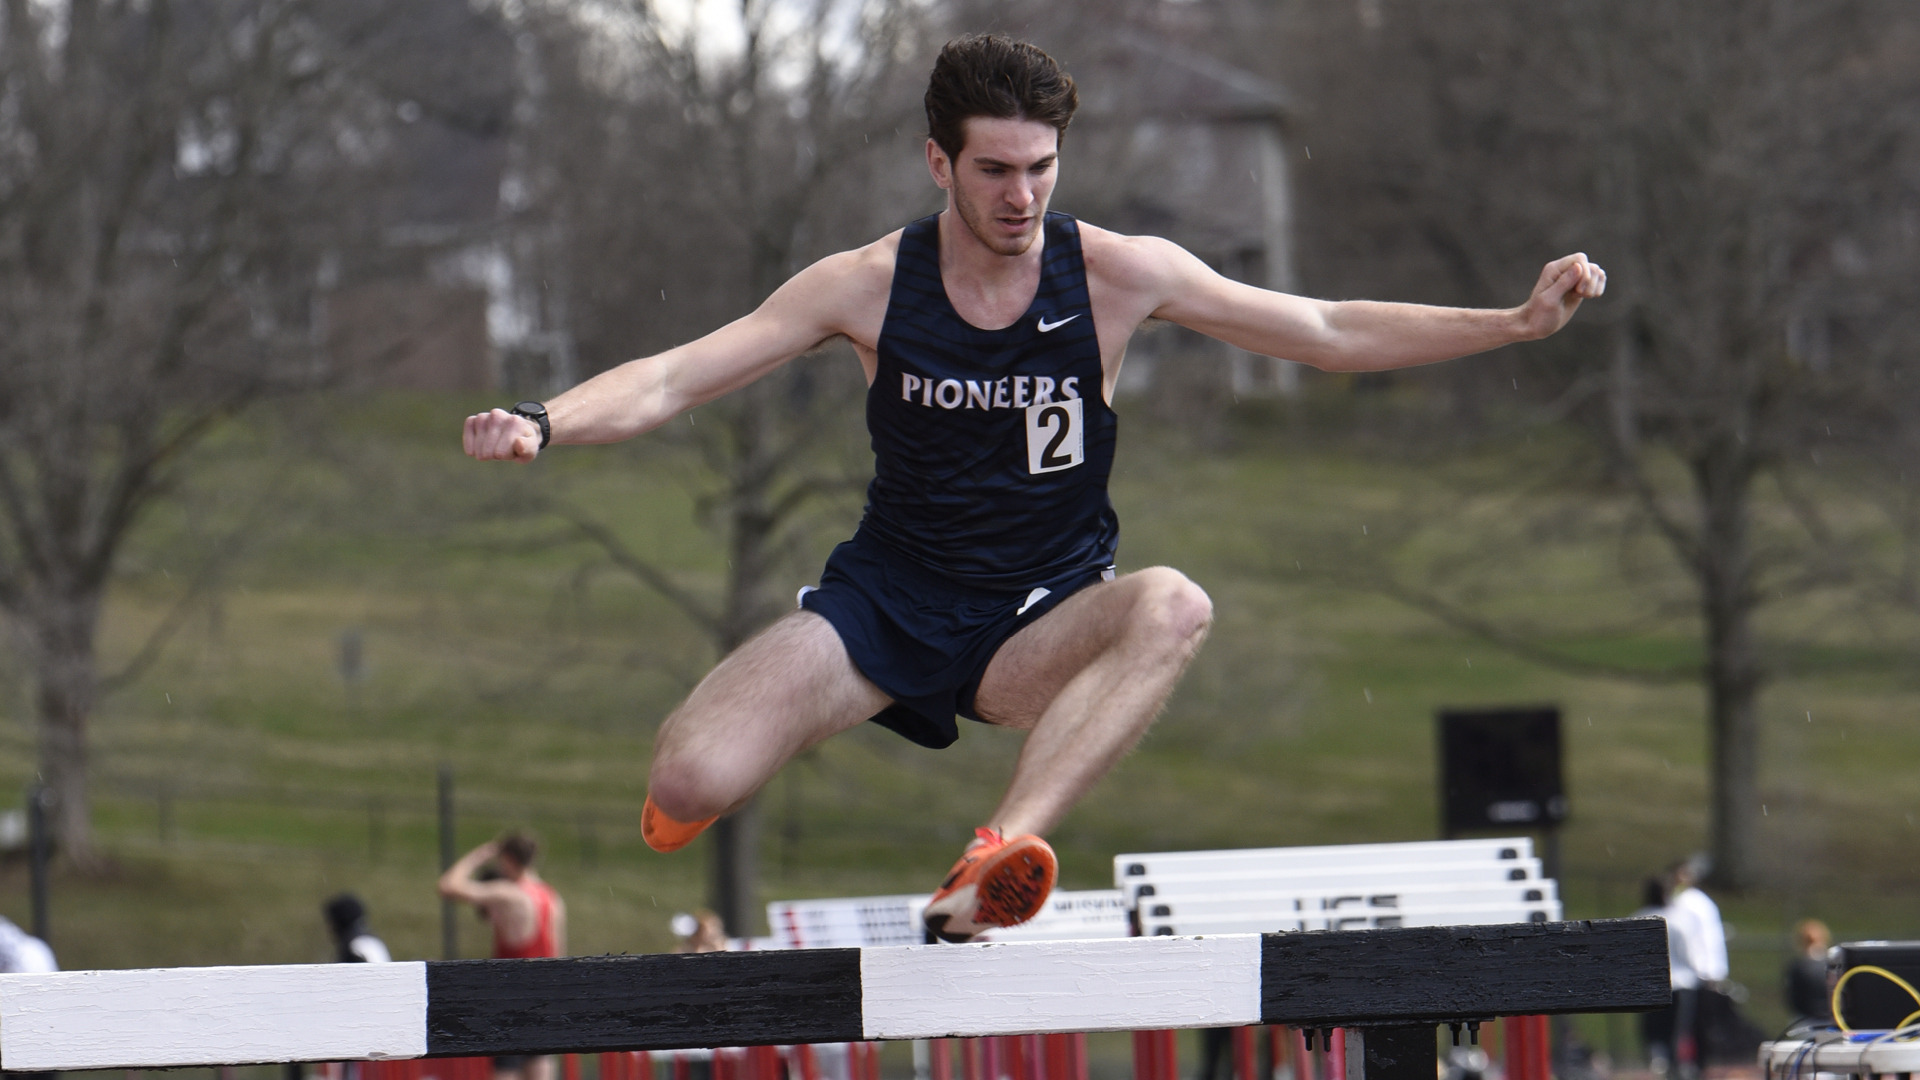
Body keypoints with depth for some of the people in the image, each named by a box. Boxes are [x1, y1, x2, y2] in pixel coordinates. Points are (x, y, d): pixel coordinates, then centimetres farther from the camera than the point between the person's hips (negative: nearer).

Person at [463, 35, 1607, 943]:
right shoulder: (869, 285, -6)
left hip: (1039, 627, 0)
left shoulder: (1117, 274, -7)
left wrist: (1518, 322, -14)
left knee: (1173, 606, -36)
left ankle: (990, 865, -47)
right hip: (880, 606, 0)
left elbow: (1333, 332, -3)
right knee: (687, 786, -25)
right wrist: (542, 424, -25)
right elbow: (673, 378, -6)